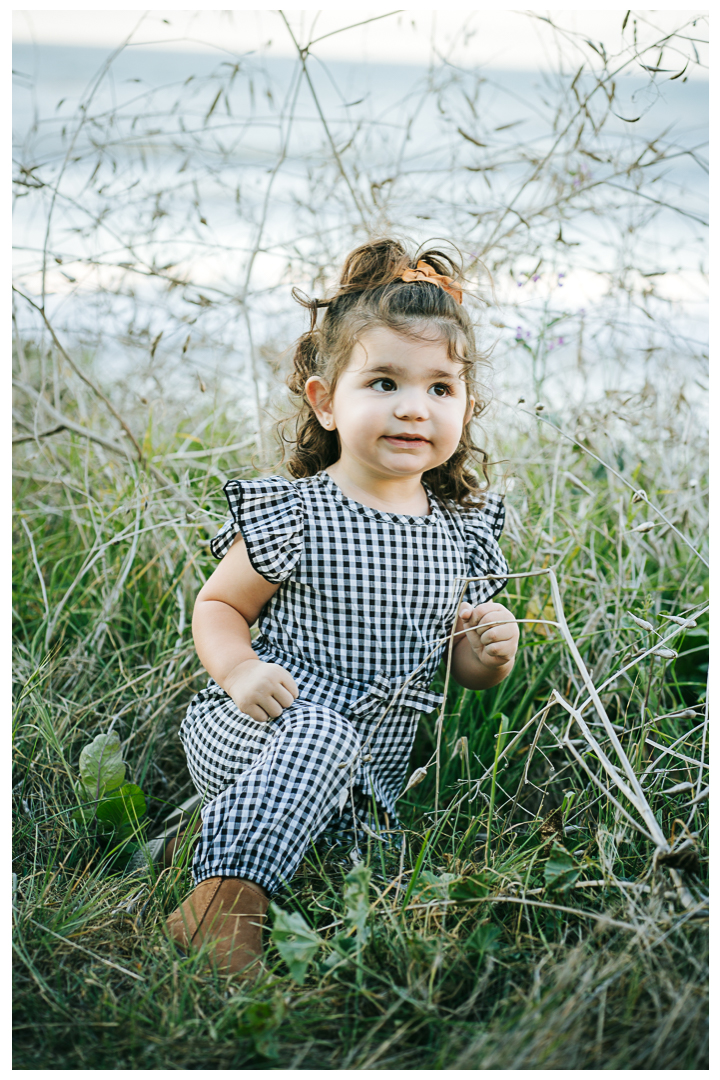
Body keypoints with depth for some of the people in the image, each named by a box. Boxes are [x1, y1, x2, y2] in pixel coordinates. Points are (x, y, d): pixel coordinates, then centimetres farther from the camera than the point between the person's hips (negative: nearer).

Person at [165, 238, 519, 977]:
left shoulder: (462, 529, 6)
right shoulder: (293, 514, -7)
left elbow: (461, 665, 16)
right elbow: (217, 606, 2)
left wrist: (489, 654, -7)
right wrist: (240, 669, -19)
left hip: (370, 772, 4)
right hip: (253, 732, -4)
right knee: (323, 732, -36)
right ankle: (228, 897, -37)